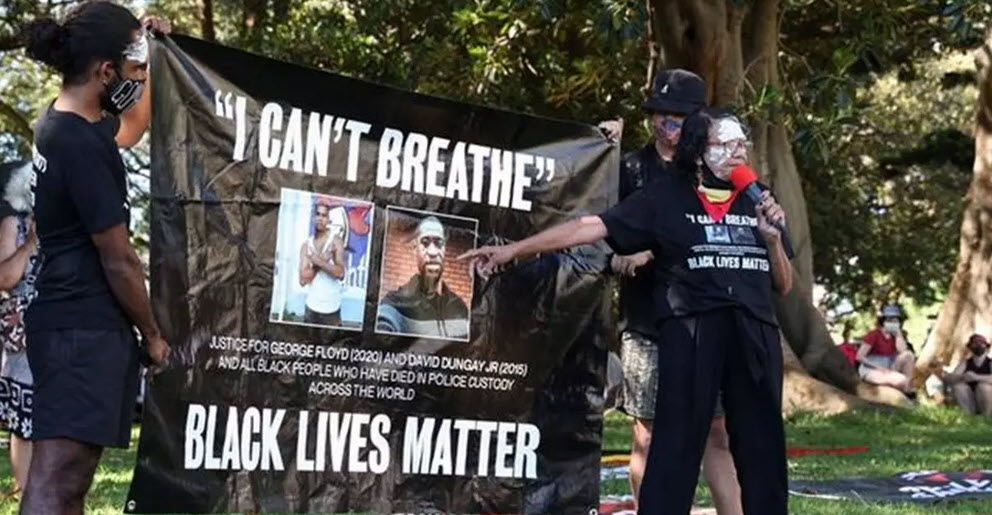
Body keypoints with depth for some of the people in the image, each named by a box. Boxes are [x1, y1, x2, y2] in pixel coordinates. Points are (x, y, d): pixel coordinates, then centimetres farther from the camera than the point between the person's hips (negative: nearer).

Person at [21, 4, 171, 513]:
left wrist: (146, 52, 23)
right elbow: (117, 260, -14)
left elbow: (131, 126, 35)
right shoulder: (80, 144, -18)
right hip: (84, 328, -11)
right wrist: (152, 334, -2)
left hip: (74, 321, 11)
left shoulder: (64, 123, 12)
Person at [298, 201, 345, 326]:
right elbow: (303, 279, -4)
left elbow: (340, 272, -15)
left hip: (332, 308, -3)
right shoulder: (306, 245, 5)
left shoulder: (336, 241, -4)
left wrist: (318, 261, -17)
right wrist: (323, 260, -11)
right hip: (312, 307, 3)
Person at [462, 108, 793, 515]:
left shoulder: (757, 202, 14)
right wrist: (513, 250, -10)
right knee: (676, 446, -7)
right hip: (690, 331, -4)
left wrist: (773, 237, -3)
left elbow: (784, 285, 17)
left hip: (755, 334, 4)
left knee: (762, 451, 4)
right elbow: (591, 226, -4)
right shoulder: (665, 198, 2)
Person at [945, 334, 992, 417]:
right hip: (970, 403, 3)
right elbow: (949, 378, -11)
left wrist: (976, 377, -38)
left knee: (983, 386, -30)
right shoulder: (965, 363, 2)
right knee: (958, 385, -21)